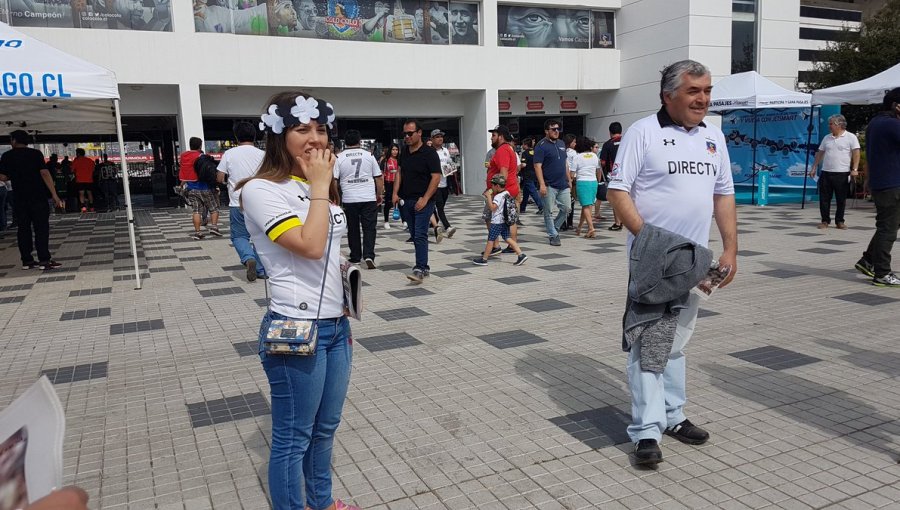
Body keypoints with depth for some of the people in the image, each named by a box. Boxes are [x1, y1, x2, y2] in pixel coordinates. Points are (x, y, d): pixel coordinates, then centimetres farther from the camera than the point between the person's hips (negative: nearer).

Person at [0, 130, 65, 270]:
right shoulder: (35, 153, -5)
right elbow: (44, 173, -13)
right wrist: (54, 195, -14)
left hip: (20, 199, 3)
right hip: (38, 197, -3)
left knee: (23, 229, 9)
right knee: (41, 228, -2)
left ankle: (27, 260, 10)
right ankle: (44, 260, -7)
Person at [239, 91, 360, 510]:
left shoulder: (319, 187, 11)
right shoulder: (261, 190, -14)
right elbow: (310, 246, -27)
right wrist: (320, 186, -16)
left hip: (336, 325, 8)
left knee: (325, 428, 22)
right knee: (293, 438, 7)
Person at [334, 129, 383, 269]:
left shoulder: (339, 158, 0)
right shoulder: (369, 155, 2)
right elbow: (379, 177, 4)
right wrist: (379, 194, 14)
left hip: (349, 199, 0)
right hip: (369, 198, 0)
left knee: (353, 229, 11)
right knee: (369, 228, 3)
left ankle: (355, 257, 19)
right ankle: (369, 255, -11)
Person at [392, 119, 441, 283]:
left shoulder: (429, 153, -10)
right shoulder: (404, 152, 11)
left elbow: (436, 177, -14)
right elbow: (400, 172, 18)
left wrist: (425, 199, -19)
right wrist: (395, 193, 5)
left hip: (423, 201, -7)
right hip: (406, 200, 7)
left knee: (420, 235, -12)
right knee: (414, 235, 10)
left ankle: (420, 269, -12)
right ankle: (424, 266, 20)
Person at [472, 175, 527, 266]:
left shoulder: (498, 196, -18)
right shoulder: (507, 193, 9)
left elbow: (492, 207, -27)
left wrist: (489, 196, -20)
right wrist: (491, 196, 17)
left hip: (497, 222, -9)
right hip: (505, 222, 9)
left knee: (490, 240, -1)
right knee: (507, 238, 11)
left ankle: (484, 259, 6)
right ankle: (521, 255, 3)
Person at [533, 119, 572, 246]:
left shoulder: (561, 143, 14)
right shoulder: (541, 146, -8)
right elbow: (537, 166, -14)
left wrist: (569, 180, 17)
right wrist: (542, 184, -22)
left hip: (563, 185, 7)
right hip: (549, 185, -7)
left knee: (566, 208, 7)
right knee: (549, 212, 0)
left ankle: (554, 228, 26)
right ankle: (553, 236, 11)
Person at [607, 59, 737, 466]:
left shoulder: (713, 136, 12)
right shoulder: (642, 132, -7)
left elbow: (724, 195, 15)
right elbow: (617, 191, -11)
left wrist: (730, 248, 8)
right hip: (652, 259, -6)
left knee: (676, 341, 16)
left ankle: (672, 415, 29)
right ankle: (646, 430, 2)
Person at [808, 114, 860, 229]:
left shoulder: (851, 137, -2)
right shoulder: (827, 138, 13)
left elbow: (856, 154, -7)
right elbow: (820, 154, 17)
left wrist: (854, 169, -16)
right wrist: (814, 168, 12)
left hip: (842, 173, -4)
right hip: (826, 173, 4)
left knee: (841, 199, 4)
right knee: (824, 198, 3)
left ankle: (839, 221, 14)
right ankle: (825, 221, 12)